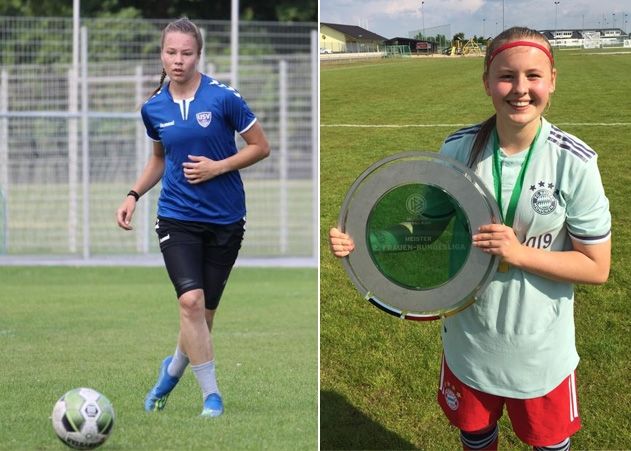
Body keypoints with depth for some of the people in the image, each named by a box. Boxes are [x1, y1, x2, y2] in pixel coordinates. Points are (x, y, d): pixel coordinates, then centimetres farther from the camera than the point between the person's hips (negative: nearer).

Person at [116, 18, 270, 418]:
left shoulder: (223, 98, -10)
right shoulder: (154, 108, 2)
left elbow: (261, 147, -3)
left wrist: (217, 167, -15)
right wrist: (134, 194, 8)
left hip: (225, 219, -1)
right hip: (177, 217, 1)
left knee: (205, 310, 5)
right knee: (191, 300, -19)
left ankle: (174, 368, 35)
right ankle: (211, 395, -10)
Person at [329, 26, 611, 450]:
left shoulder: (574, 162, -18)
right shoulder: (457, 149, -10)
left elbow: (597, 267, -13)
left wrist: (519, 253, -26)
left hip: (541, 348, -2)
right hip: (468, 341, 2)